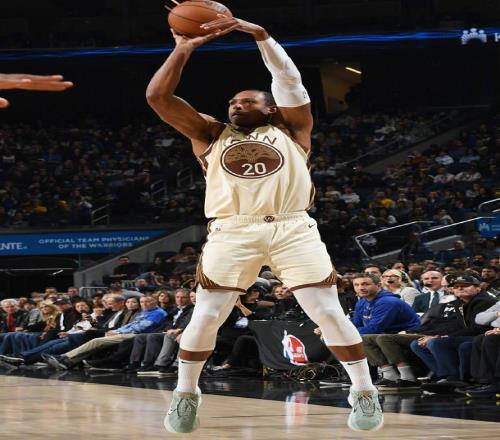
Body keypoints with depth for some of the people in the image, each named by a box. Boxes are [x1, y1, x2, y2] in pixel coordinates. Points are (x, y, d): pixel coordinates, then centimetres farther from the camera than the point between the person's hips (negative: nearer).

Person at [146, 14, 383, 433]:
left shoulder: (291, 129, 18)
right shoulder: (210, 134, 21)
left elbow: (289, 79, 5)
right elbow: (158, 97, 13)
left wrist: (259, 34, -5)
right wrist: (183, 49, 8)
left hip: (293, 228, -1)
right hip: (232, 231, 1)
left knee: (328, 312, -5)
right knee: (206, 316, 0)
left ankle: (365, 394, 4)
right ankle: (185, 395, 18)